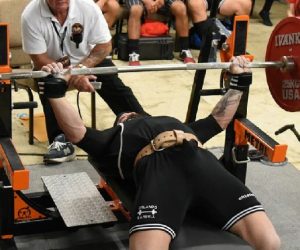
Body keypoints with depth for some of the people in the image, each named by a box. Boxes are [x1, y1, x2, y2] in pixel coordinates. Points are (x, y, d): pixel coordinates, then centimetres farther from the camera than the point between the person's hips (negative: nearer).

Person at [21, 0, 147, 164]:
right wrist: (72, 76, -34)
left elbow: (104, 46, -14)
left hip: (87, 60, 1)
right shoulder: (30, 15, -26)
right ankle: (60, 141, -36)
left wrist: (81, 68, -30)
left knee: (113, 82, -22)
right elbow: (40, 61, -22)